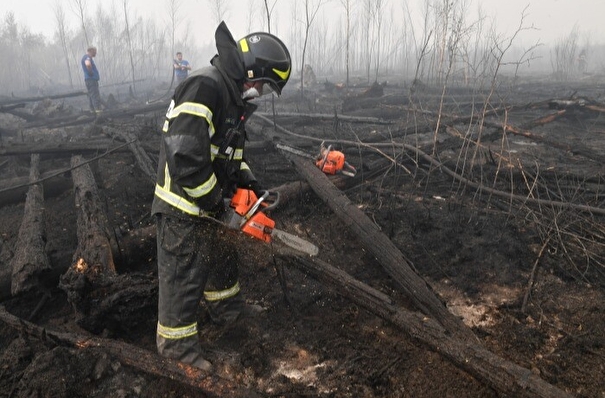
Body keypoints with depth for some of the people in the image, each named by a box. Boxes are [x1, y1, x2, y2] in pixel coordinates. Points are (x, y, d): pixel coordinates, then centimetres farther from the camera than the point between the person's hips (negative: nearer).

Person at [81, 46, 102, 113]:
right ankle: (98, 110, -19)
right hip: (91, 79, -11)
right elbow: (88, 64, -33)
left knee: (92, 97, 10)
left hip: (92, 79, 11)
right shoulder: (87, 57, -11)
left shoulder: (87, 57, 22)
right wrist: (91, 72, -20)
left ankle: (93, 111, 13)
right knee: (95, 97, -14)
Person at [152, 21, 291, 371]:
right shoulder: (203, 89, -27)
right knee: (184, 273, 5)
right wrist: (215, 199, -21)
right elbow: (186, 158, -33)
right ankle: (176, 341, 25)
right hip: (184, 207, -10)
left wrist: (248, 181, 4)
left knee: (223, 254, 25)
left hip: (209, 203, 10)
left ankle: (226, 308, 48)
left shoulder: (232, 95, 6)